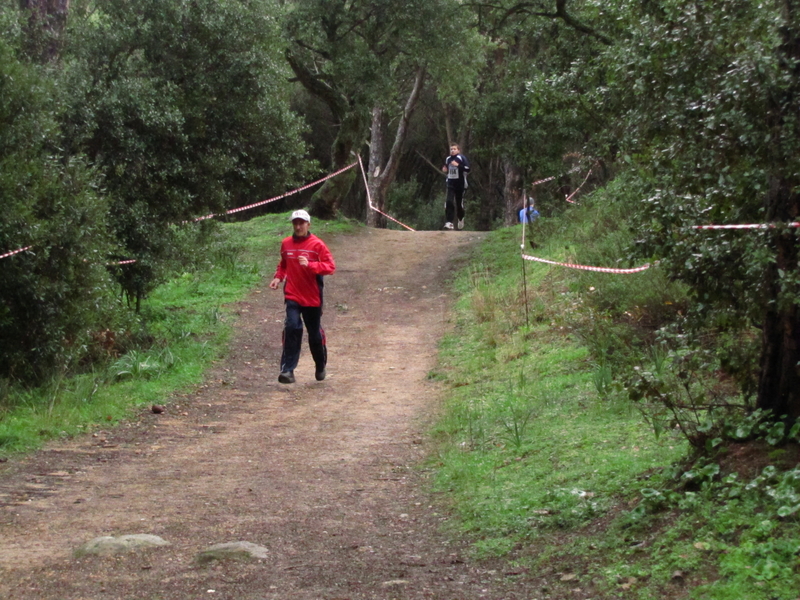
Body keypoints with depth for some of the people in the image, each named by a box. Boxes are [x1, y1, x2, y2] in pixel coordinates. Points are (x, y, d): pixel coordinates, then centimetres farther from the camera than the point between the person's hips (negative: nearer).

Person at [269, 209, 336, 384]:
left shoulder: (317, 244, -7)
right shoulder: (286, 244, 5)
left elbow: (331, 266, -12)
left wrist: (309, 265, -24)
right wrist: (278, 277, 1)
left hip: (312, 297, -1)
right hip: (292, 296, 1)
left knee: (315, 333, 11)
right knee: (292, 328, -16)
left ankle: (321, 367, 33)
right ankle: (287, 370, -15)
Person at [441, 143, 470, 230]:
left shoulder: (462, 158, -7)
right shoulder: (448, 159, 11)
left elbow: (467, 169, -16)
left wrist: (458, 165, -25)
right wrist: (445, 170, 5)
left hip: (460, 184, -4)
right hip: (450, 184, 4)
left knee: (459, 203, 7)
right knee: (449, 202, -13)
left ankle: (460, 218, 35)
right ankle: (449, 222, -16)